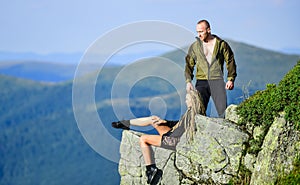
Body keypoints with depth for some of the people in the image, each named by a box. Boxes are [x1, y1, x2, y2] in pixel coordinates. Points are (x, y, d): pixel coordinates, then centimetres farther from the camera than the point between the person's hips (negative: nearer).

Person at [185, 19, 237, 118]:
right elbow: (189, 65, 12)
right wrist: (188, 81, -2)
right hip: (201, 82, 1)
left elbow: (230, 62, 8)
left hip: (217, 81, -1)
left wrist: (231, 79, -4)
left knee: (223, 110, -9)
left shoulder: (222, 44, 6)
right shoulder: (194, 47, 10)